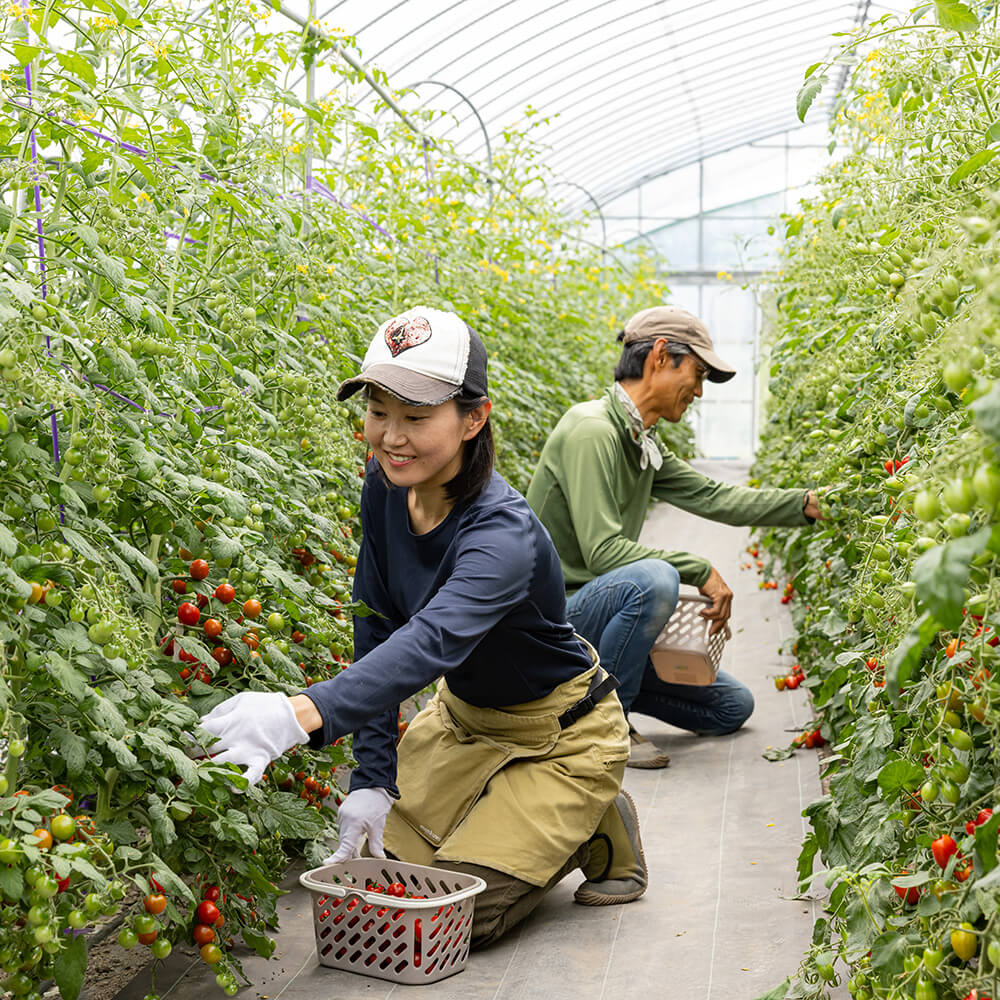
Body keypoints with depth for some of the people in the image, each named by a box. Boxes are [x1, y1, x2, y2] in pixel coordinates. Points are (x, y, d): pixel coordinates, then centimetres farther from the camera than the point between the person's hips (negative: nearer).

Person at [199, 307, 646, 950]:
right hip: (464, 716, 7)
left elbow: (432, 642, -54)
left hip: (562, 736, -7)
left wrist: (301, 714, -69)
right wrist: (373, 779, -14)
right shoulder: (387, 488, -13)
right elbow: (377, 631, -9)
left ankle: (602, 827, 11)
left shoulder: (503, 534, -36)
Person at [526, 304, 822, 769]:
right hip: (554, 617, -9)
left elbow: (710, 496, 8)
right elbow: (602, 551, -28)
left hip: (605, 604, 9)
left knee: (733, 706, 10)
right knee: (652, 579, -39)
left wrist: (807, 503, 3)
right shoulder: (592, 431, -21)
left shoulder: (641, 442, 10)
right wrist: (700, 569, -22)